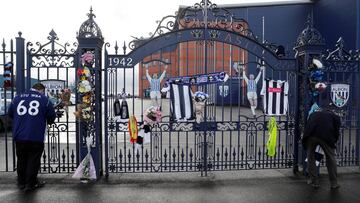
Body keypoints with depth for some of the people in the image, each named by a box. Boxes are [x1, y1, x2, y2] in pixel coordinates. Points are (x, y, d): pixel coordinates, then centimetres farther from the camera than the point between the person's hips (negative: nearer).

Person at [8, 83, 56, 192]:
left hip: (19, 136, 4)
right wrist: (47, 122, 23)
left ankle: (21, 183, 29)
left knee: (21, 159, 17)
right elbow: (52, 117, 0)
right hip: (36, 137, -4)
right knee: (33, 160, 7)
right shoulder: (44, 100, -3)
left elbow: (10, 113, 18)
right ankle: (30, 184, 14)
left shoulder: (17, 98, 8)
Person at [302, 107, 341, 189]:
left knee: (310, 158, 17)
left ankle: (314, 181, 23)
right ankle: (333, 183, 24)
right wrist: (333, 143, 32)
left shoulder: (314, 113, 34)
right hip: (326, 136, -1)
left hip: (310, 136, 2)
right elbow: (336, 132, 19)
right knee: (330, 158, 17)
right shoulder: (335, 116, 28)